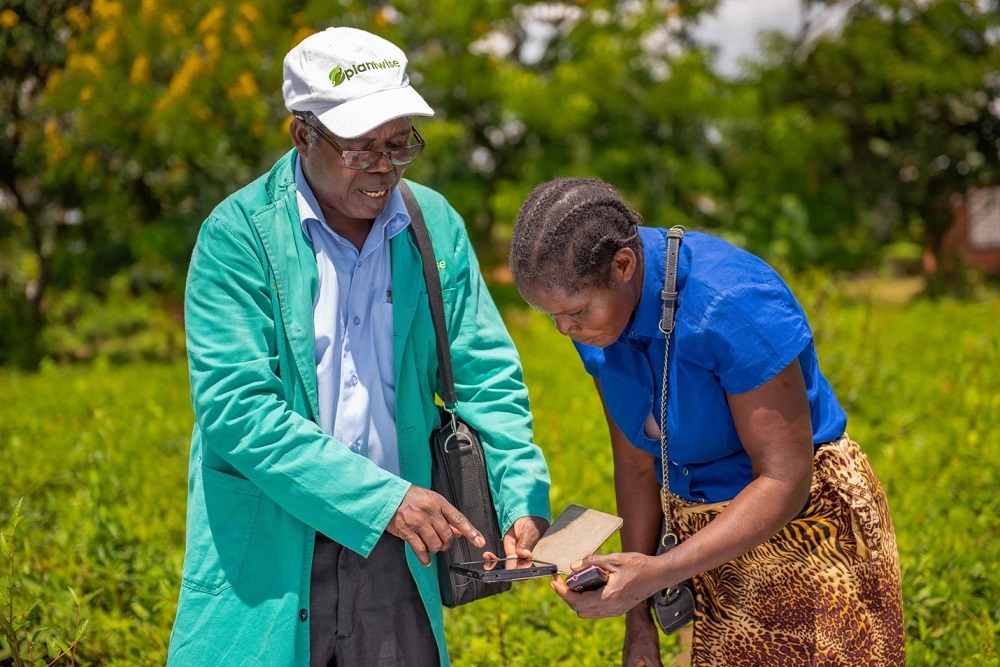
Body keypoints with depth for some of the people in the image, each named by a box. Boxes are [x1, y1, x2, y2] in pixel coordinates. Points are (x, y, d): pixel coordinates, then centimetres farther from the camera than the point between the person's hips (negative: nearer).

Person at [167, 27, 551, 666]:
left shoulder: (436, 225, 3)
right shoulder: (238, 234, -10)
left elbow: (487, 377, 6)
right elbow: (236, 407, -17)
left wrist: (523, 499, -10)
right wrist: (381, 497, -22)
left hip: (397, 553, 3)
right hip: (268, 559, -3)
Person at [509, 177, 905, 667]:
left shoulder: (733, 303, -30)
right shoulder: (600, 311, -9)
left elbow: (785, 483, -28)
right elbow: (636, 460, 0)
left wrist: (656, 574, -37)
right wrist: (638, 622, 2)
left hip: (804, 524, -6)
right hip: (719, 536, 6)